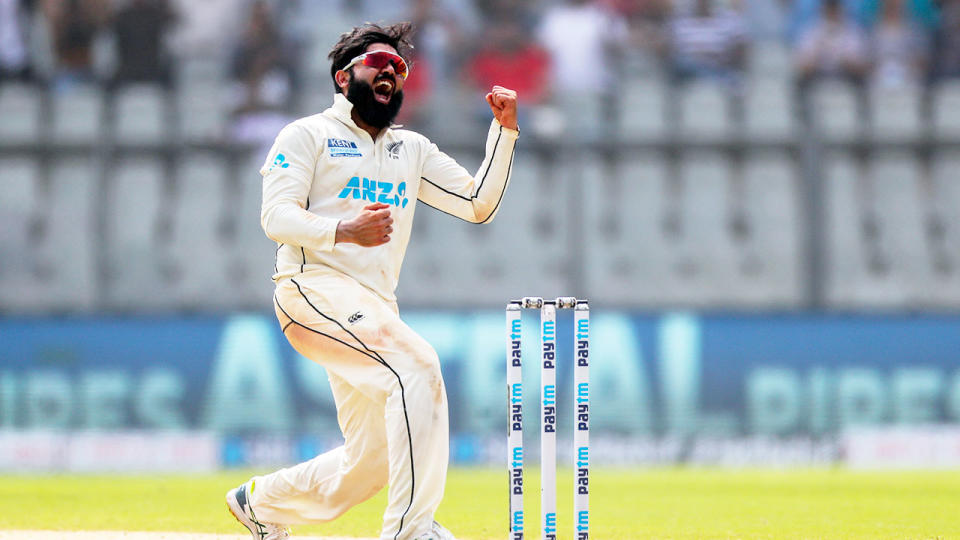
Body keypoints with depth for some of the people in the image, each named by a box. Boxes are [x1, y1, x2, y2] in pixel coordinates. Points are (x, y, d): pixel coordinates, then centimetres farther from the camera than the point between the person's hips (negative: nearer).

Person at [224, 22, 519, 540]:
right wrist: (343, 230, -25)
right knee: (417, 365, -30)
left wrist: (504, 130, 6)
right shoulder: (308, 135, 6)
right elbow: (277, 216, -7)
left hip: (374, 310, 7)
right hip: (314, 288, -7)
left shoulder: (412, 149, 24)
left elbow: (479, 204, 17)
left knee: (370, 461, 5)